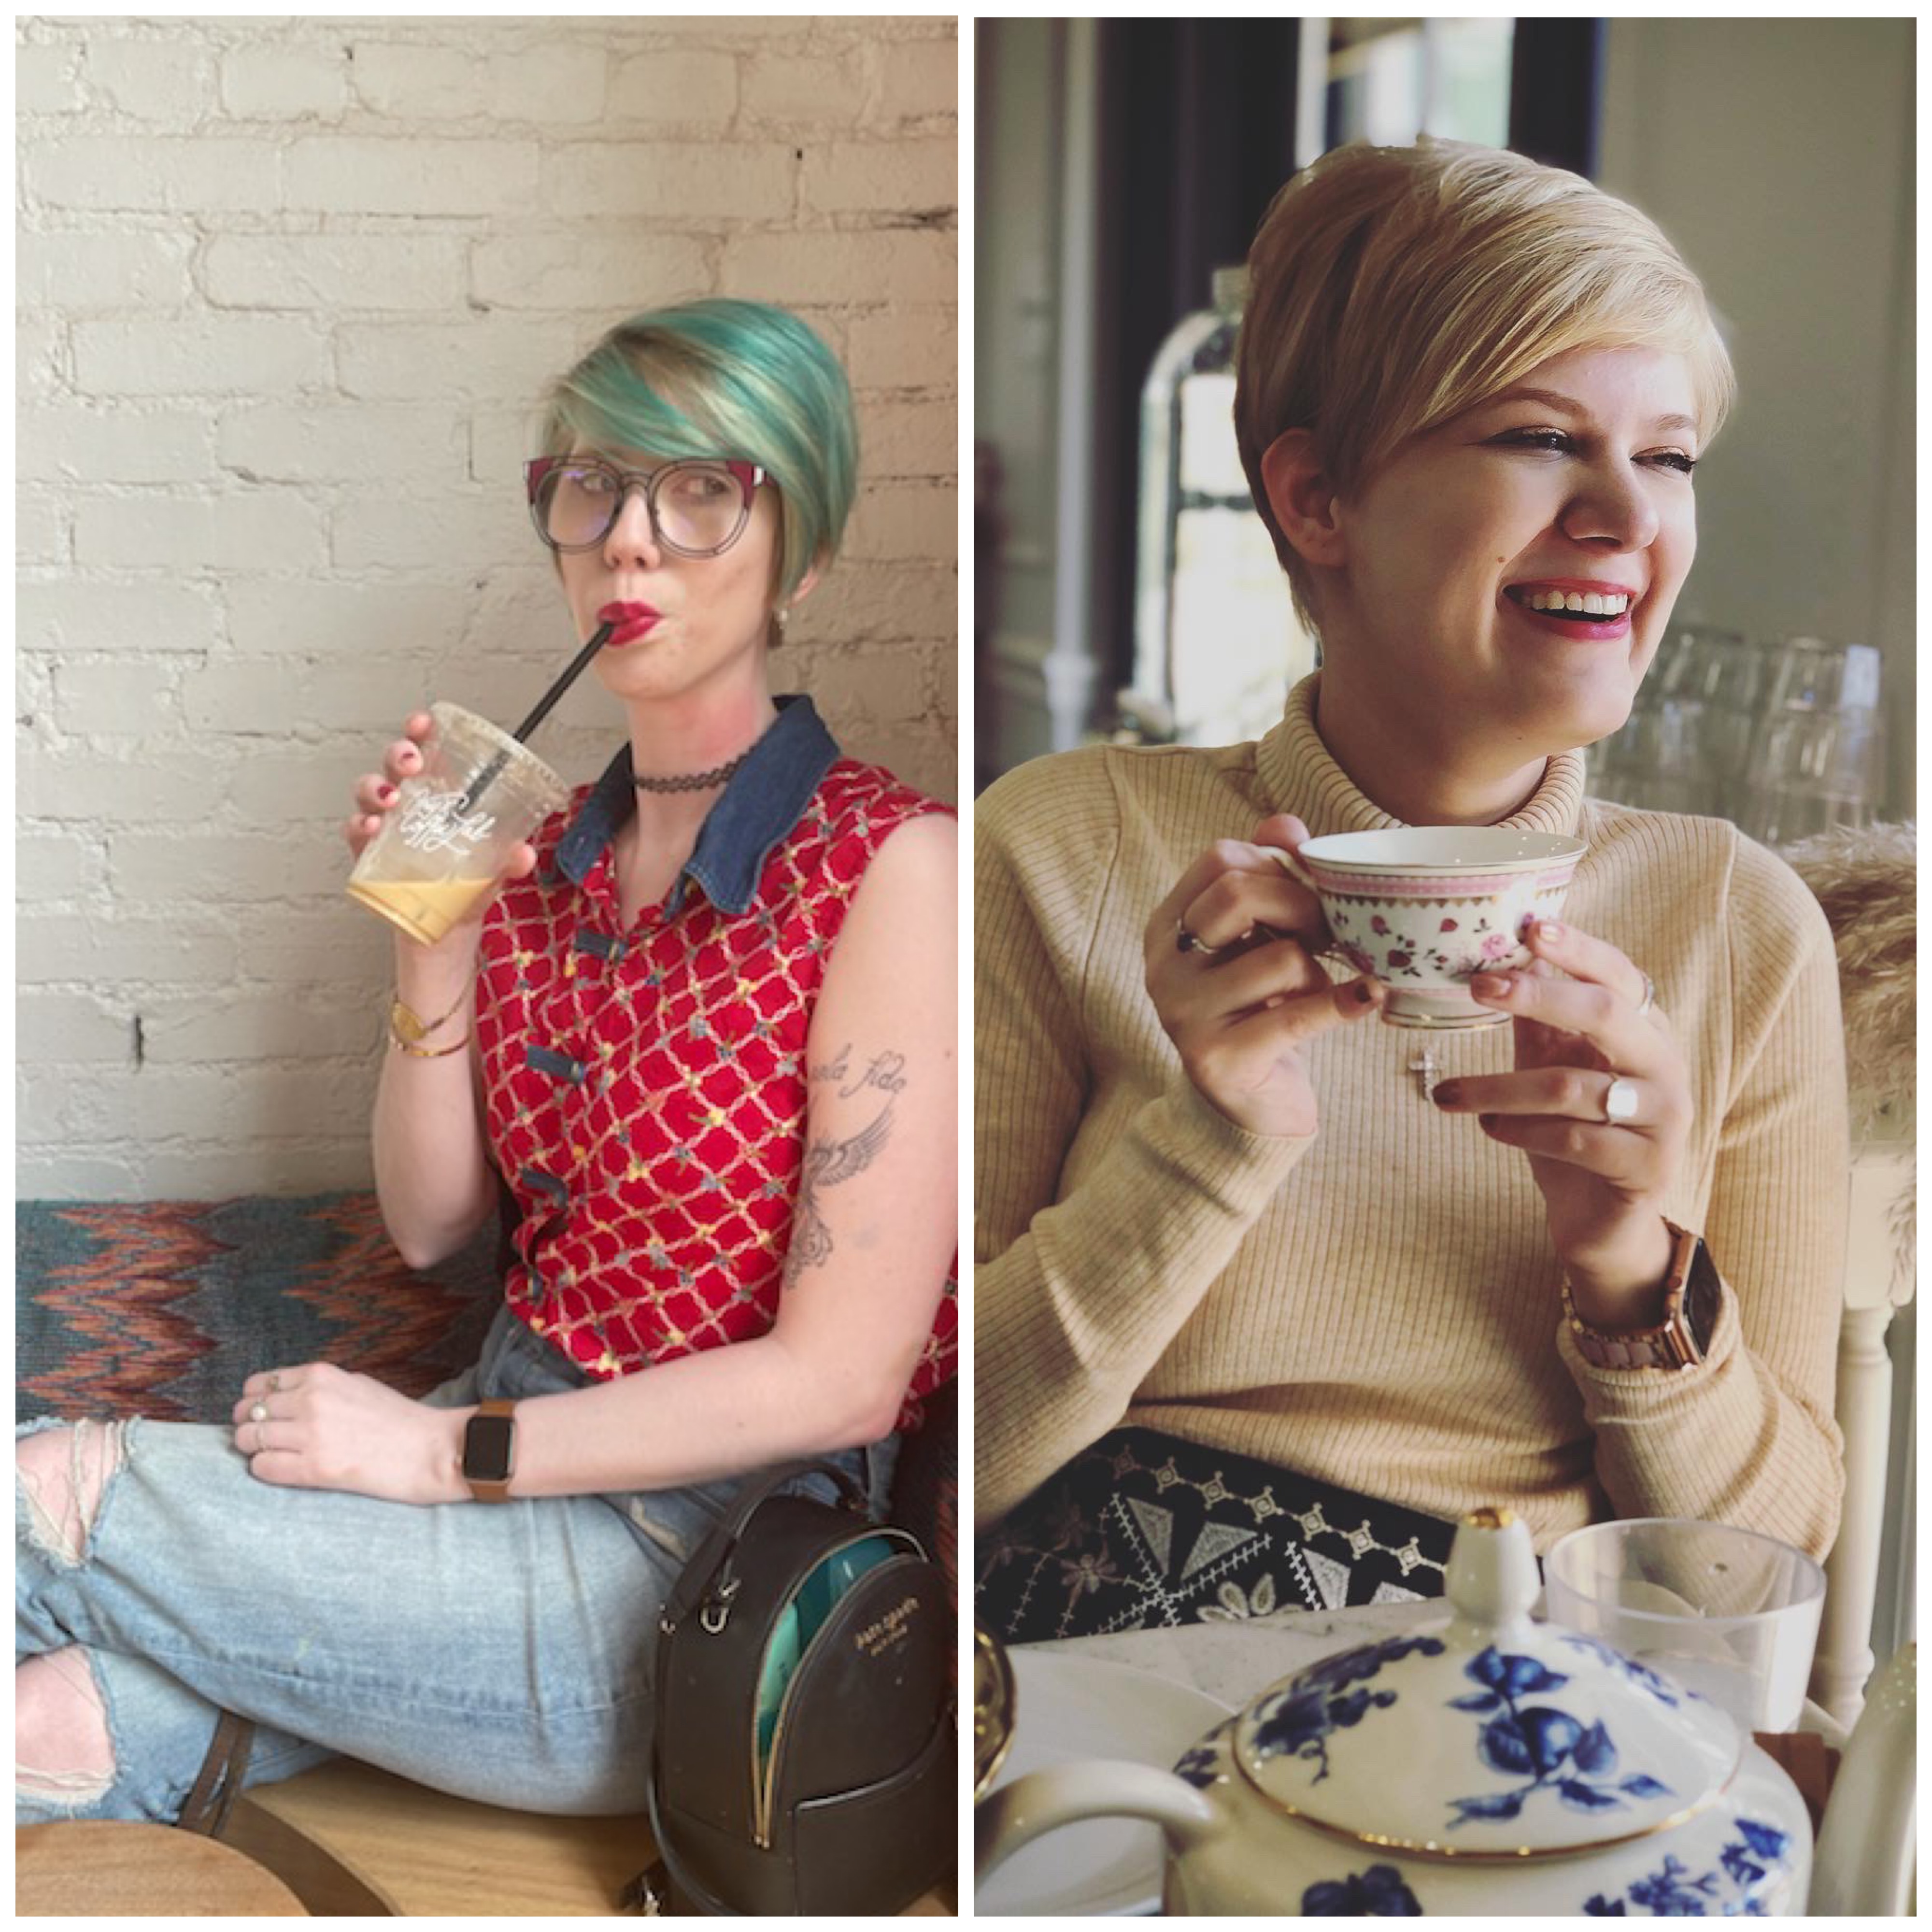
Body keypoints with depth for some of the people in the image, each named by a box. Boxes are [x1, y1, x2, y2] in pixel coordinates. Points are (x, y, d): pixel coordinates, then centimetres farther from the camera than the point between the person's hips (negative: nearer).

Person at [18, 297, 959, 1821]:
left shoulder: (889, 868, -16)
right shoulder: (554, 852, 6)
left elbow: (839, 1377, -18)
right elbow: (430, 1224, 9)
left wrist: (442, 1450, -13)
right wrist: (434, 952, -7)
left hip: (695, 1563, -5)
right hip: (527, 1461, 5)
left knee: (49, 1498, -8)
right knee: (53, 1725, -14)